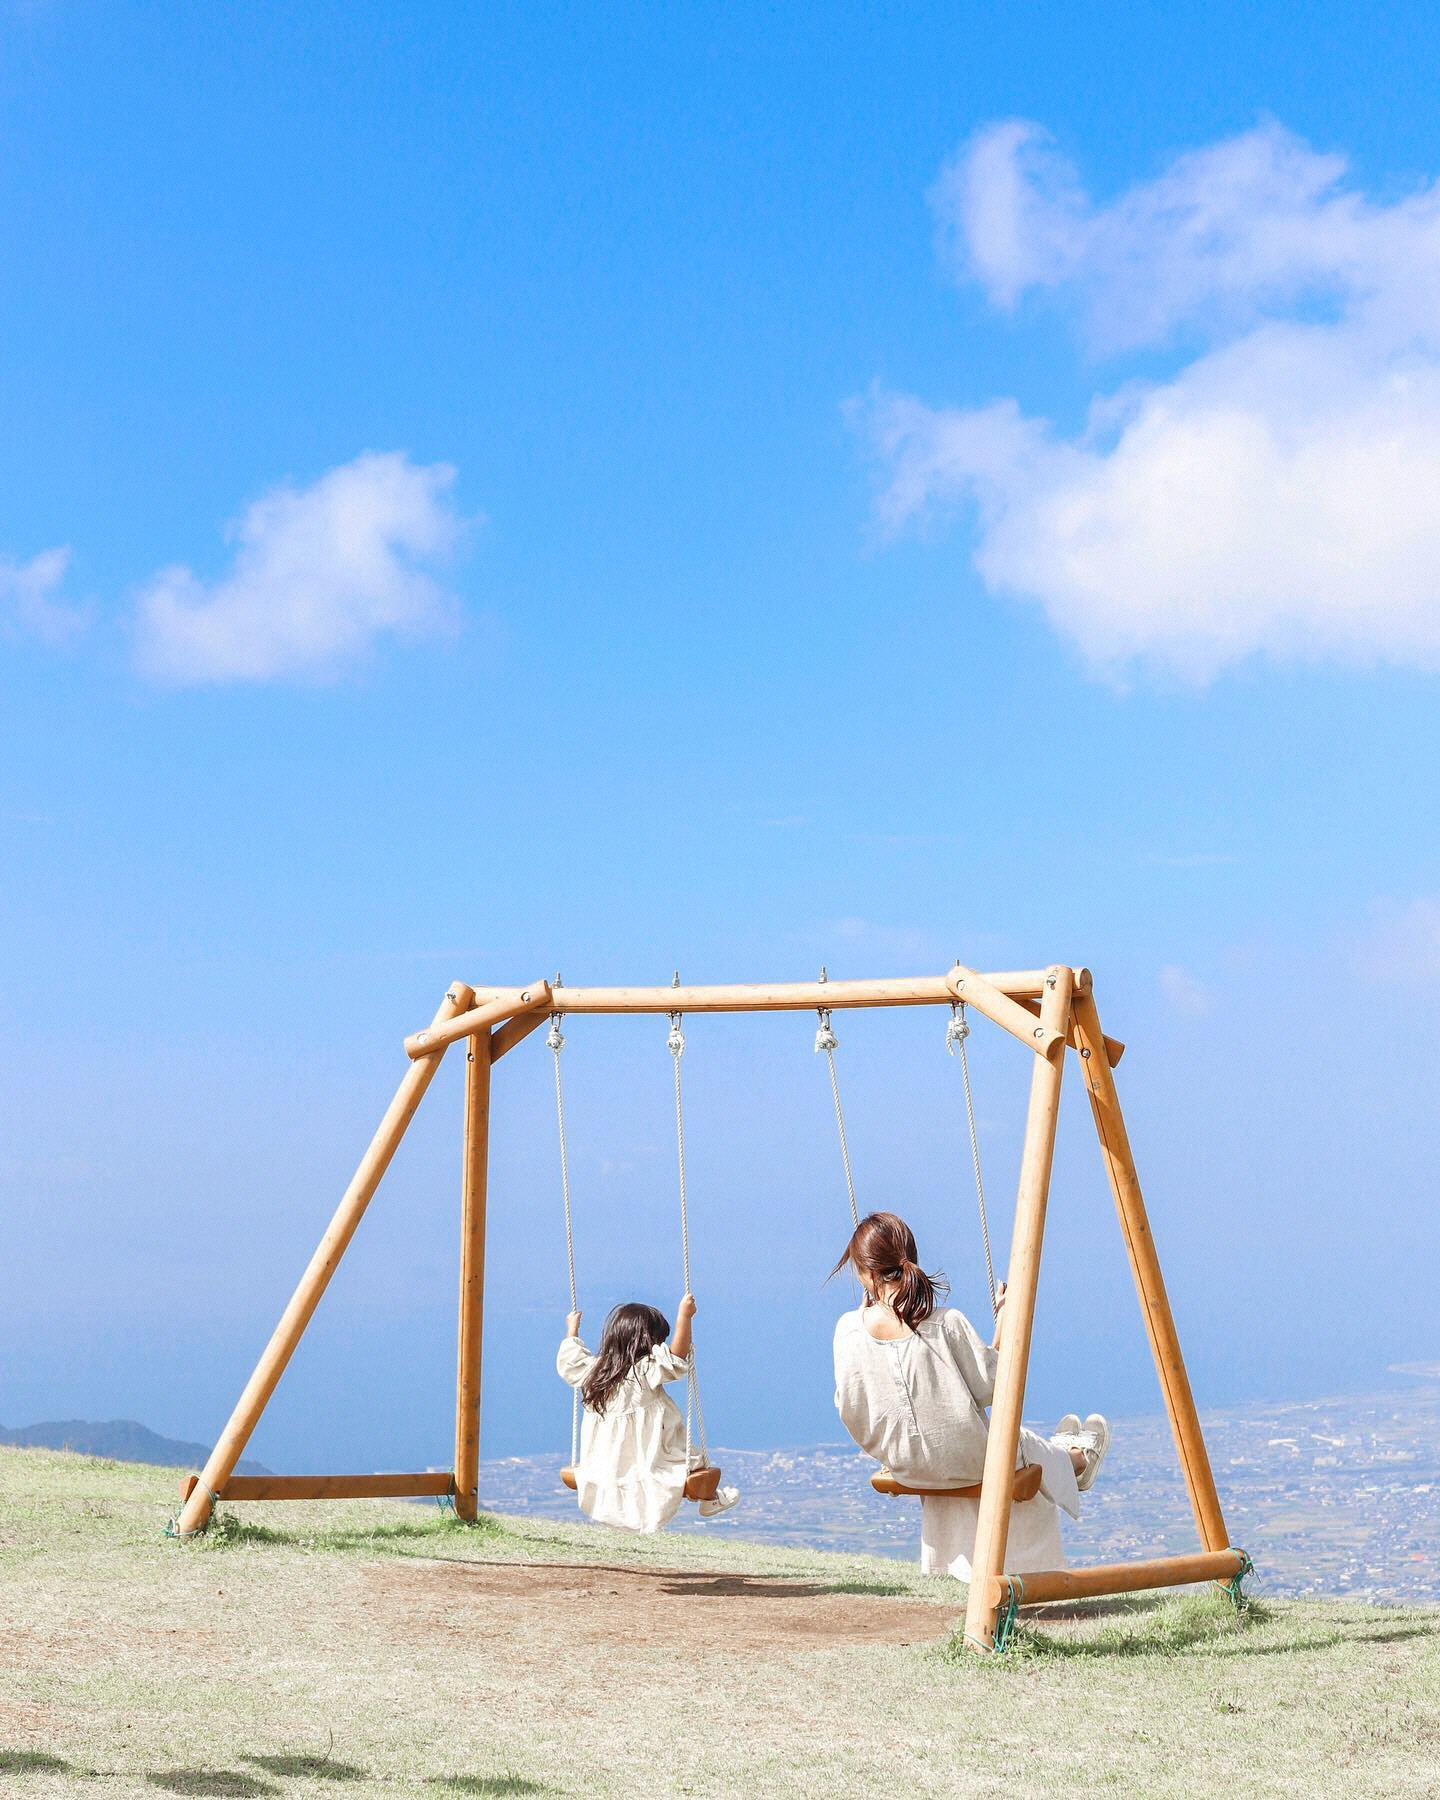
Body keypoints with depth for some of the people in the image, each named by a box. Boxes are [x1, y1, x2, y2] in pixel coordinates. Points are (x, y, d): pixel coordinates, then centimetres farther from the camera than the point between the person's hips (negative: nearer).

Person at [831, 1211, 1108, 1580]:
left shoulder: (847, 1329, -17)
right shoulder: (947, 1323, -23)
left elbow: (849, 1407, -3)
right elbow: (989, 1388, -14)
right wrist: (1003, 1322, -4)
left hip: (905, 1469, 4)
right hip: (969, 1462, -4)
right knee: (1035, 1452, 32)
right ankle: (1078, 1459, 63)